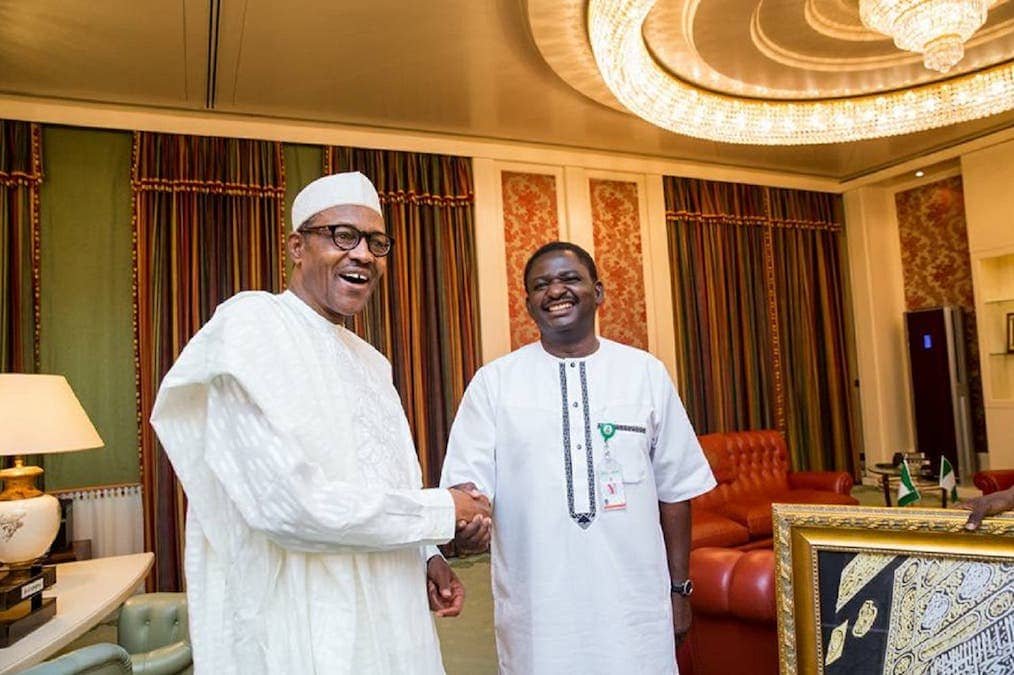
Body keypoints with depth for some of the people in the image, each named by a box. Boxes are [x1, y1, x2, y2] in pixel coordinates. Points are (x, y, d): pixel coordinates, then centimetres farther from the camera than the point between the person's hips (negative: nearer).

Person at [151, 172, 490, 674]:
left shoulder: (370, 362, 10)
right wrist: (442, 512, -15)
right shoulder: (252, 324, -15)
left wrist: (423, 556, -1)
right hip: (298, 633, -7)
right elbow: (289, 502, -25)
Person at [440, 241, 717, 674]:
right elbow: (467, 477, -4)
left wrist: (679, 588, 7)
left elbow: (674, 488, 6)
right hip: (537, 606, 0)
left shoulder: (647, 372, 3)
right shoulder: (494, 381, -1)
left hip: (634, 604, 1)